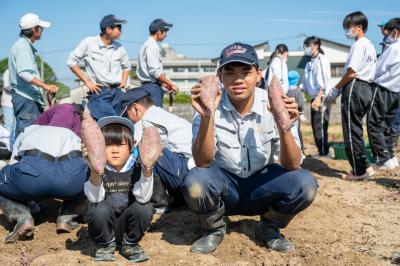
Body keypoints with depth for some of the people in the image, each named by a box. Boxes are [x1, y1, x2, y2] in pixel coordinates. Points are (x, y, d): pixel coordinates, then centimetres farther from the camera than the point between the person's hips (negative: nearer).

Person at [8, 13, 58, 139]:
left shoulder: (26, 45, 21)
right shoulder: (22, 46, -10)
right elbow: (23, 73, -23)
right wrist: (45, 86, -28)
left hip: (30, 97, 10)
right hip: (26, 99, -10)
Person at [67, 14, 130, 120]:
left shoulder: (119, 47, 10)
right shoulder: (89, 43, -1)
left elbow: (126, 67, 27)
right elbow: (71, 62, 4)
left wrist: (123, 82, 10)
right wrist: (87, 81, -2)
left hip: (117, 92, 4)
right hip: (98, 92, -4)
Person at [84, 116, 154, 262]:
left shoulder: (135, 168, -10)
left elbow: (143, 197, -24)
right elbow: (95, 198, -27)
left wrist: (147, 170, -38)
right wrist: (95, 170, -41)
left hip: (127, 224, 1)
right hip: (105, 224, -1)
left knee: (145, 208, -25)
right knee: (100, 209, -31)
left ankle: (130, 244, 2)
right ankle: (105, 245, 0)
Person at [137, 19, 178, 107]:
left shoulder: (146, 45, 18)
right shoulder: (152, 46, -11)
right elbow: (155, 71, -18)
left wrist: (163, 83, 17)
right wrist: (171, 84, -12)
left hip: (147, 85, 10)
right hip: (153, 86, -10)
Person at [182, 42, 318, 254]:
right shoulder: (212, 106, -15)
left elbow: (291, 166, -19)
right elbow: (203, 163, -24)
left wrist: (284, 127, -37)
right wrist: (207, 117, -39)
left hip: (261, 185, 1)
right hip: (224, 185, -1)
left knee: (305, 183, -26)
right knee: (194, 182, -32)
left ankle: (270, 226, 7)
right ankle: (215, 228, 3)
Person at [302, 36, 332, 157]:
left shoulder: (322, 60, -8)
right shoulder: (310, 63, 15)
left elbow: (324, 81, -16)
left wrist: (318, 98, -22)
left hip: (322, 97, -8)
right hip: (314, 98, 8)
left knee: (320, 126, -9)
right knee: (315, 126, 9)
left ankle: (324, 152, -3)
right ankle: (321, 151, 17)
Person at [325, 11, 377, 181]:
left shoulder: (359, 45, -10)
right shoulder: (370, 45, 20)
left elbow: (351, 72, -17)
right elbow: (366, 71, 15)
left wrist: (335, 89, -8)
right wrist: (341, 88, 12)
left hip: (355, 88, -10)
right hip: (367, 89, 10)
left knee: (351, 131, -4)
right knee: (356, 130, 14)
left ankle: (360, 170, -1)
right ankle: (363, 167, 17)